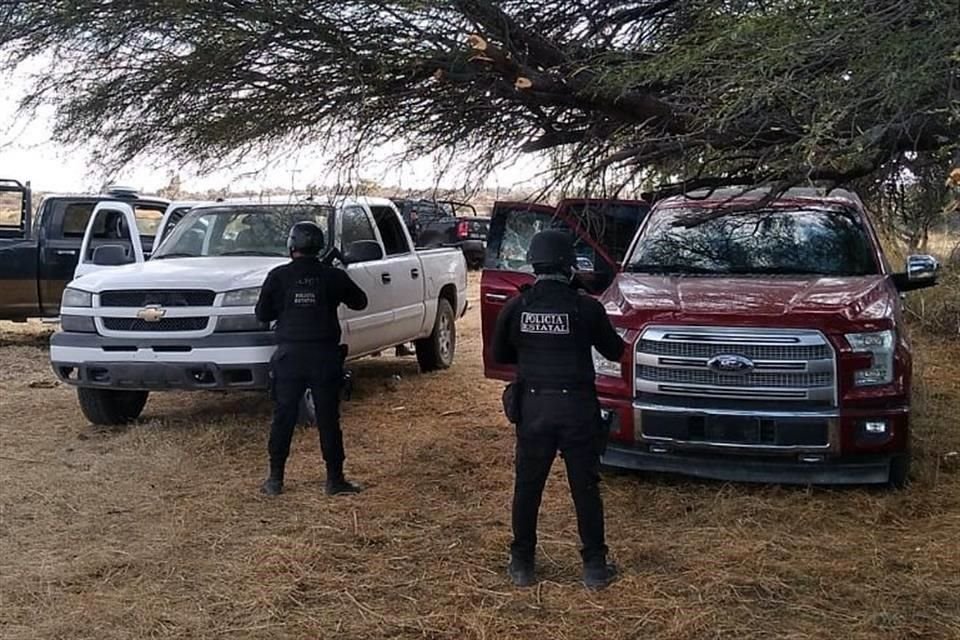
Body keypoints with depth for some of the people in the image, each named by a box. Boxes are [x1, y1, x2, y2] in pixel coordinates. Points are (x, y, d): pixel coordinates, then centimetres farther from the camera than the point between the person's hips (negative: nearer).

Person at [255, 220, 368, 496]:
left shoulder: (279, 276, -3)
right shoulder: (333, 276, -1)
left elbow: (262, 314, 3)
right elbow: (360, 301, 13)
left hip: (290, 355, 0)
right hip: (325, 356, 0)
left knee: (283, 418, 9)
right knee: (328, 419, 6)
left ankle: (275, 479, 13)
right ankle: (335, 479, 10)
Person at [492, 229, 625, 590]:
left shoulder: (516, 308, -4)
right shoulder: (586, 308, -9)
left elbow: (500, 354, 9)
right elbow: (614, 351, 4)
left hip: (532, 407, 2)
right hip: (577, 407, -1)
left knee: (527, 488, 12)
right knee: (585, 488, 9)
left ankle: (522, 565, 20)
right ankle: (594, 567, 16)